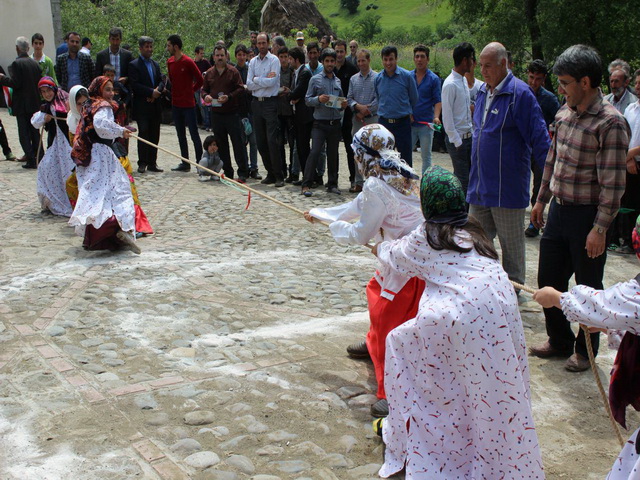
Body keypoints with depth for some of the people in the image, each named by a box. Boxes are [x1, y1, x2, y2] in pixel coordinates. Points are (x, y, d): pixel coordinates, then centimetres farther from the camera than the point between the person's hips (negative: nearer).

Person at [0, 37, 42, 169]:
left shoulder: (17, 63, -14)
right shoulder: (35, 63, 5)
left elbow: (15, 83, -17)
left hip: (22, 105, -6)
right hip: (35, 103, 6)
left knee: (24, 133, -1)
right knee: (35, 131, 15)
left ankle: (31, 160, -5)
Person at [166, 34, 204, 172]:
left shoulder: (188, 62, -12)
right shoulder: (170, 62, 8)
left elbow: (200, 80, -6)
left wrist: (191, 91, 2)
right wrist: (173, 93, 11)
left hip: (188, 104, -7)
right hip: (175, 104, 7)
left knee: (194, 134, -4)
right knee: (181, 136, 11)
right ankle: (185, 163, 18)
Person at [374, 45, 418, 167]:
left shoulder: (407, 76, -7)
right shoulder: (378, 78, 4)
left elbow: (414, 100, 5)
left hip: (402, 123, -3)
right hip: (383, 122, 4)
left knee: (405, 158, 1)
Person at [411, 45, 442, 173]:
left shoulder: (434, 79, 0)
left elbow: (438, 101, -4)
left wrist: (436, 117, -21)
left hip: (426, 123, -2)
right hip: (409, 123, 3)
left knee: (426, 156, 5)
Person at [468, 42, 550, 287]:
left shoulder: (520, 94, -14)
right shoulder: (483, 92, 10)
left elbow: (539, 138, -14)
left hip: (507, 186, -7)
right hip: (480, 184, 7)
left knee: (511, 240, 6)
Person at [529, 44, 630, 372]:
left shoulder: (610, 123, -17)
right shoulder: (564, 114, 6)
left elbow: (613, 183, -19)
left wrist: (600, 228, -19)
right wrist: (541, 200, 19)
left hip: (587, 215, -7)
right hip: (558, 210, 7)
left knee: (588, 287, 8)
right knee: (548, 280, 15)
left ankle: (585, 350, 26)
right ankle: (560, 341, 35)